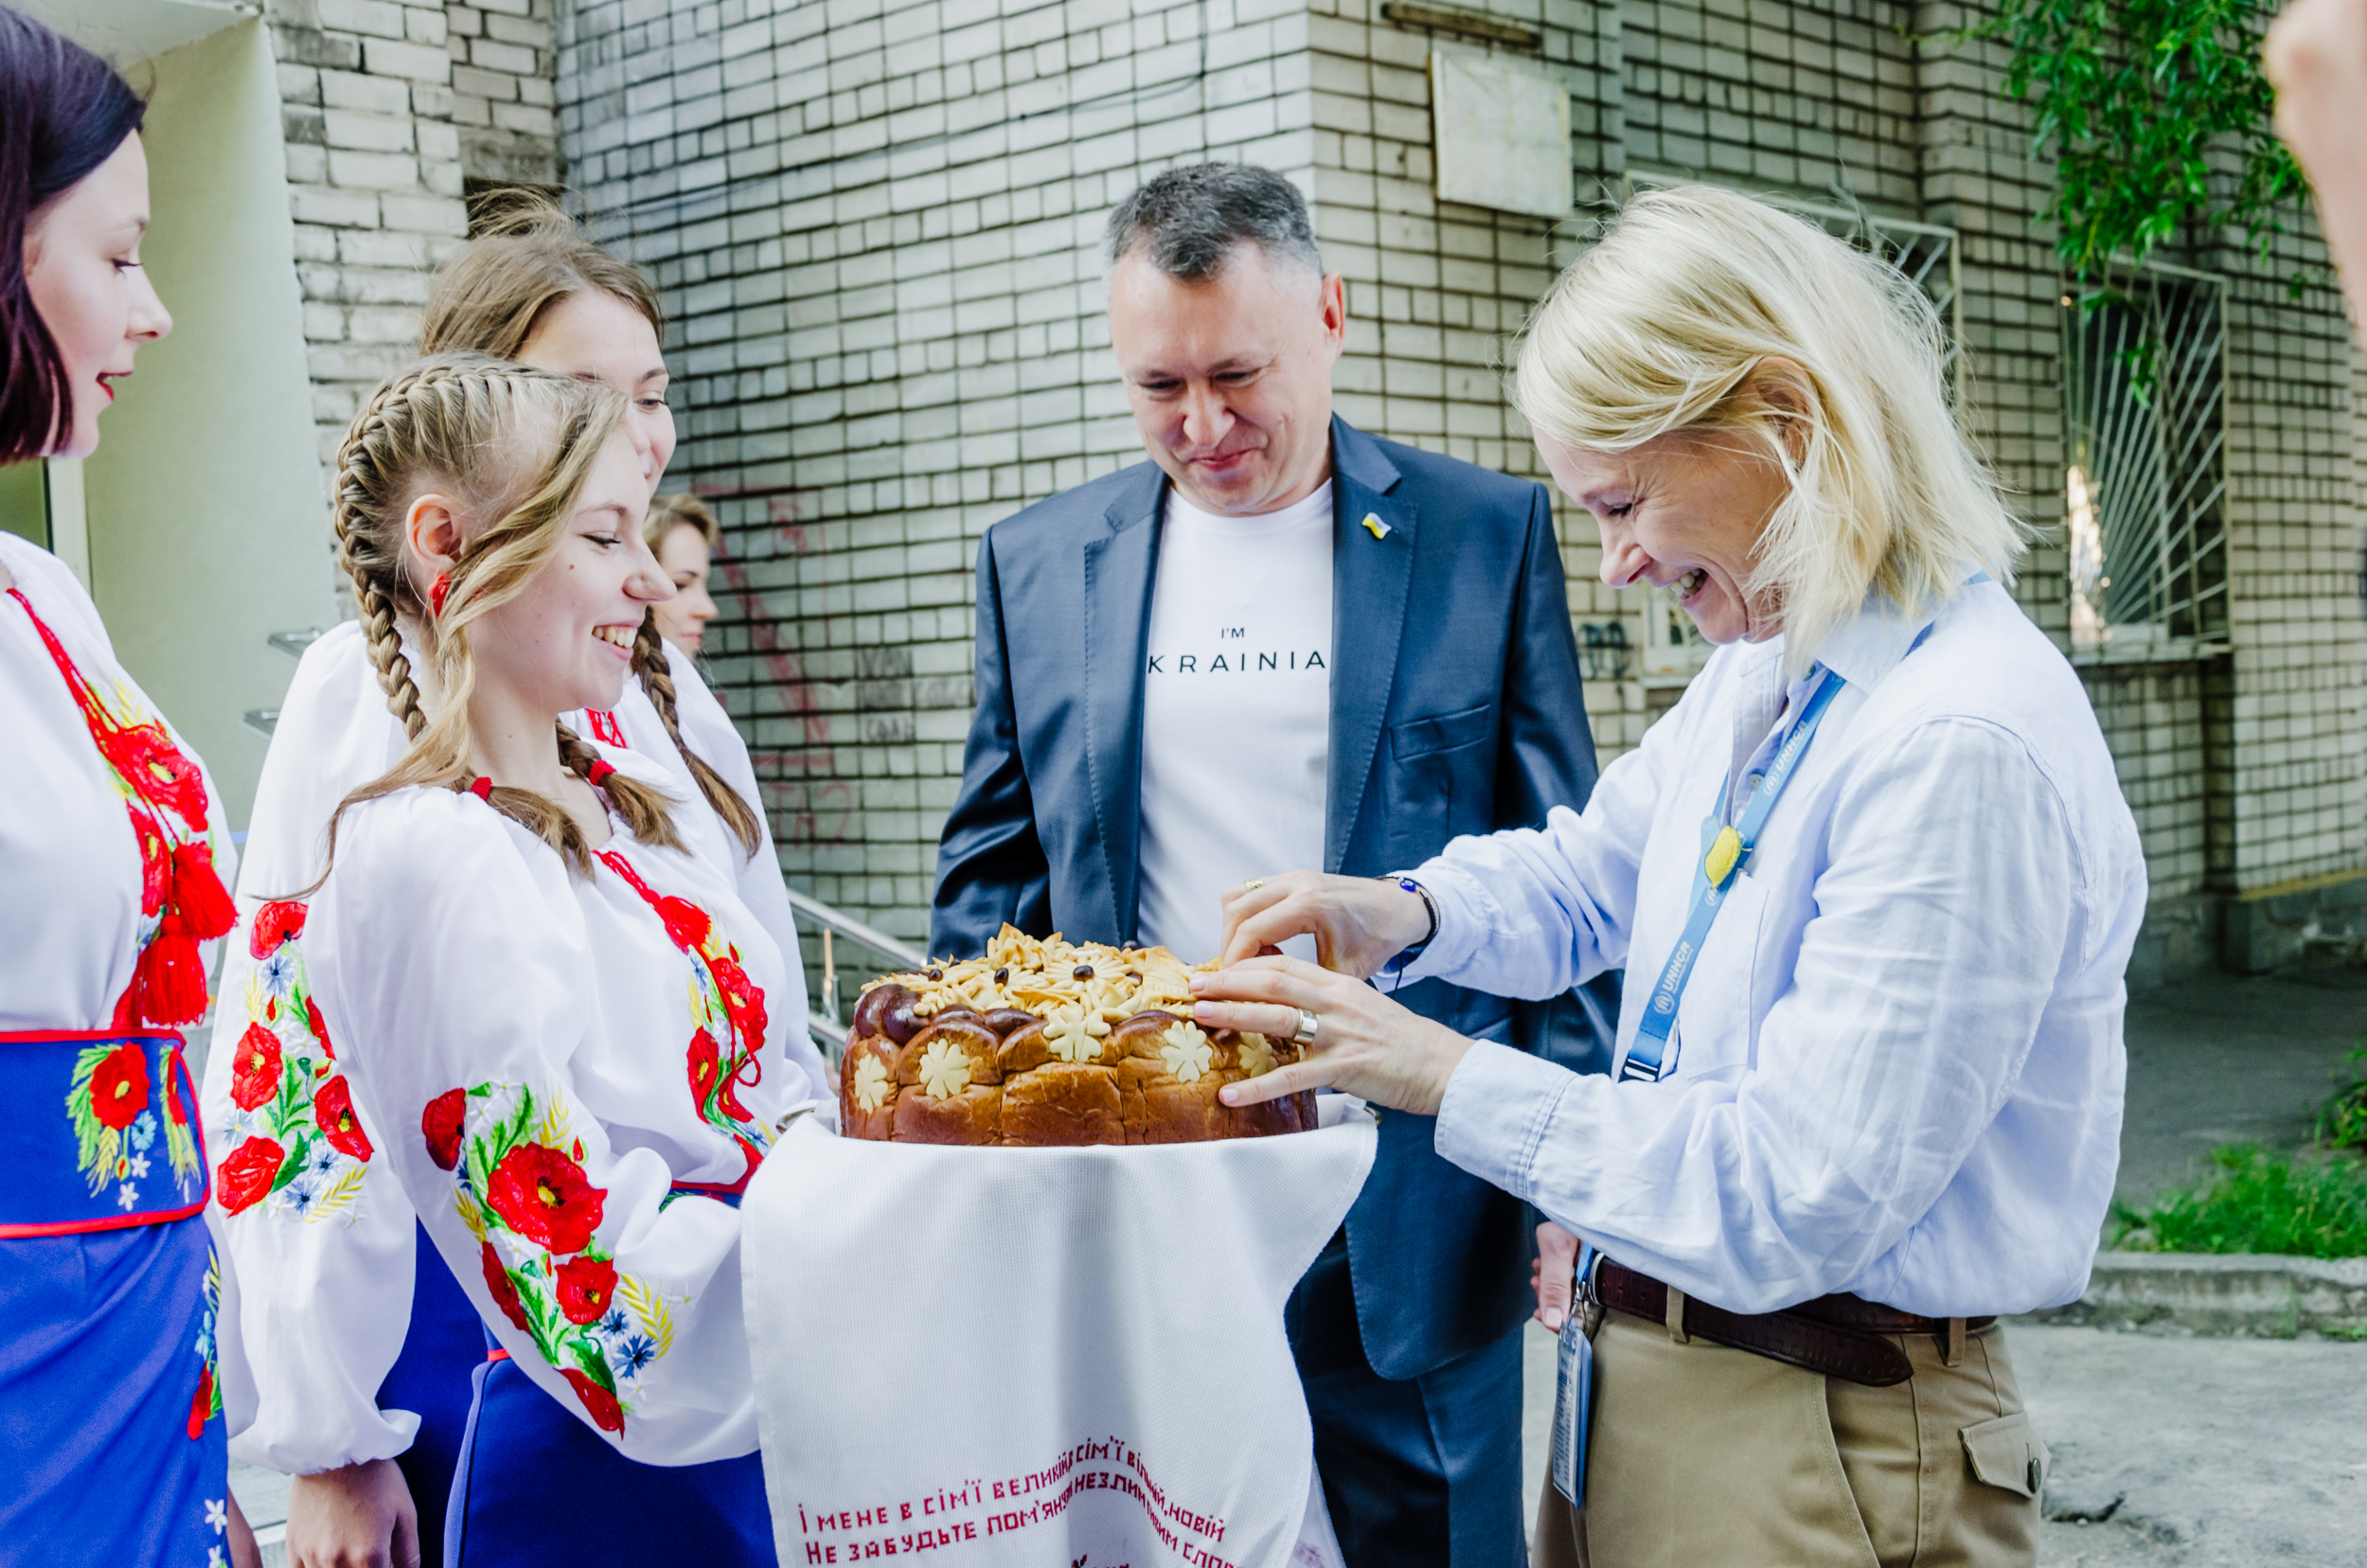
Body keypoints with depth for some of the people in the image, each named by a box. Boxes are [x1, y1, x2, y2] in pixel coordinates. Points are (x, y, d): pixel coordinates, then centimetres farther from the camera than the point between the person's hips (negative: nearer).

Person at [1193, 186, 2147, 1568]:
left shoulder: (1961, 748, -24)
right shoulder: (1767, 669, 4)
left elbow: (1793, 1203, -25)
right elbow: (1588, 876, 21)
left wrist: (1445, 1075, -20)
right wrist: (1409, 915, 1)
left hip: (1820, 1451, -8)